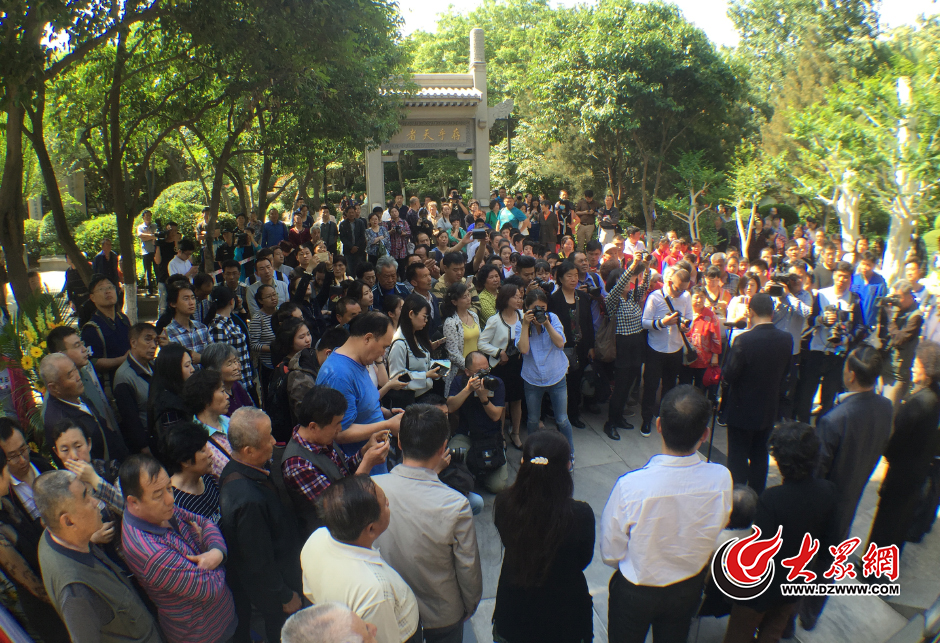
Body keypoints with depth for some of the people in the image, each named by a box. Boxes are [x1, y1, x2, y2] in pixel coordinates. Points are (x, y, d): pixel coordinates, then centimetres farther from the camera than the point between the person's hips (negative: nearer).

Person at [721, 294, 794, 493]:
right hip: (769, 409, 5)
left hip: (742, 409, -5)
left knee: (738, 457, 8)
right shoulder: (786, 339, -8)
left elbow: (728, 375, -20)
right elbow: (785, 373, 3)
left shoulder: (744, 340, -26)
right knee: (760, 455, 20)